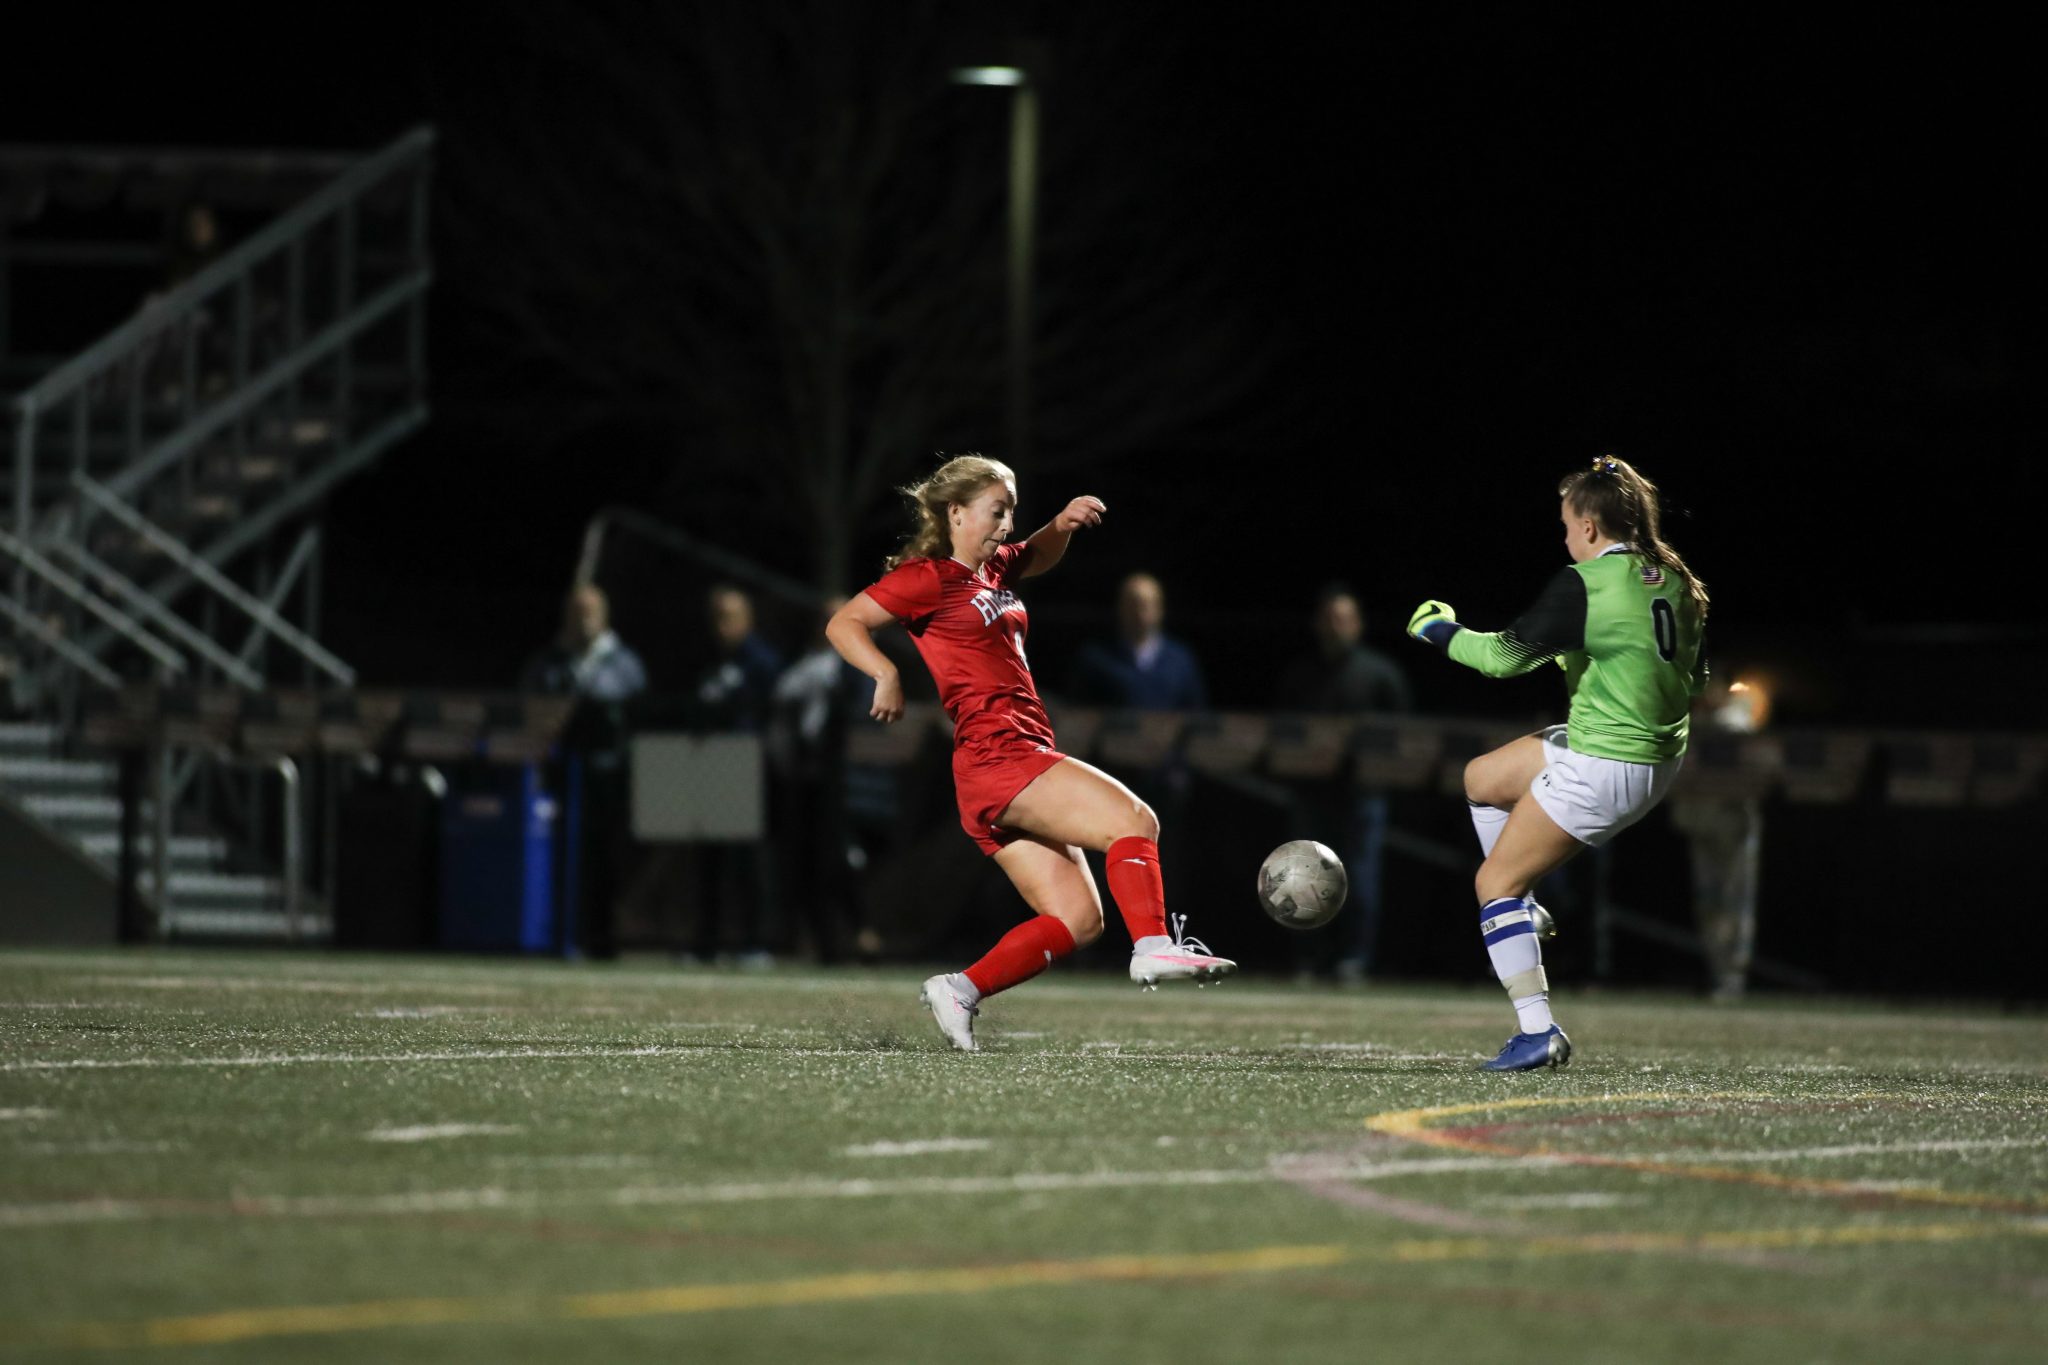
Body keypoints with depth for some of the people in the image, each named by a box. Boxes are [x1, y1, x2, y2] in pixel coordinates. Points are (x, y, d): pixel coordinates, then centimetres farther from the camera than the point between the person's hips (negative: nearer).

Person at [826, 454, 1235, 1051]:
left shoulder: (994, 570, 19)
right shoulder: (931, 577, -4)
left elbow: (1039, 555, 41)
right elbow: (843, 625, -8)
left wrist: (1063, 524, 19)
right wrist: (887, 675, -24)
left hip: (1021, 765, 9)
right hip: (997, 757, -9)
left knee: (1077, 921, 4)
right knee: (1133, 819, -21)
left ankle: (961, 990, 2)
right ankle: (1152, 947, -33)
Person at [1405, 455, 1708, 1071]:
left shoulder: (1585, 585, -17)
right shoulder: (1675, 581, 7)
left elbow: (1507, 654, -14)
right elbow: (1695, 677, 17)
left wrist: (1440, 630, 4)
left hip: (1600, 766, -9)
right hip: (1659, 760, 9)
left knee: (1494, 882, -1)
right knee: (1482, 779, 24)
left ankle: (1538, 1031, -8)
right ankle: (1518, 918, 24)